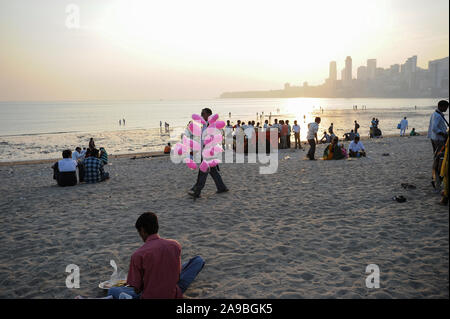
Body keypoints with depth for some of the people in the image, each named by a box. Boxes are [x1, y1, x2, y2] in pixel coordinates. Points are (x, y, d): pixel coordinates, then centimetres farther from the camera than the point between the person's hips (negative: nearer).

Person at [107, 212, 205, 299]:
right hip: (174, 296, 2)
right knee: (199, 260, 17)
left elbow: (137, 290, -9)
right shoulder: (175, 245, -7)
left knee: (112, 291, 24)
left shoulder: (137, 255, -16)